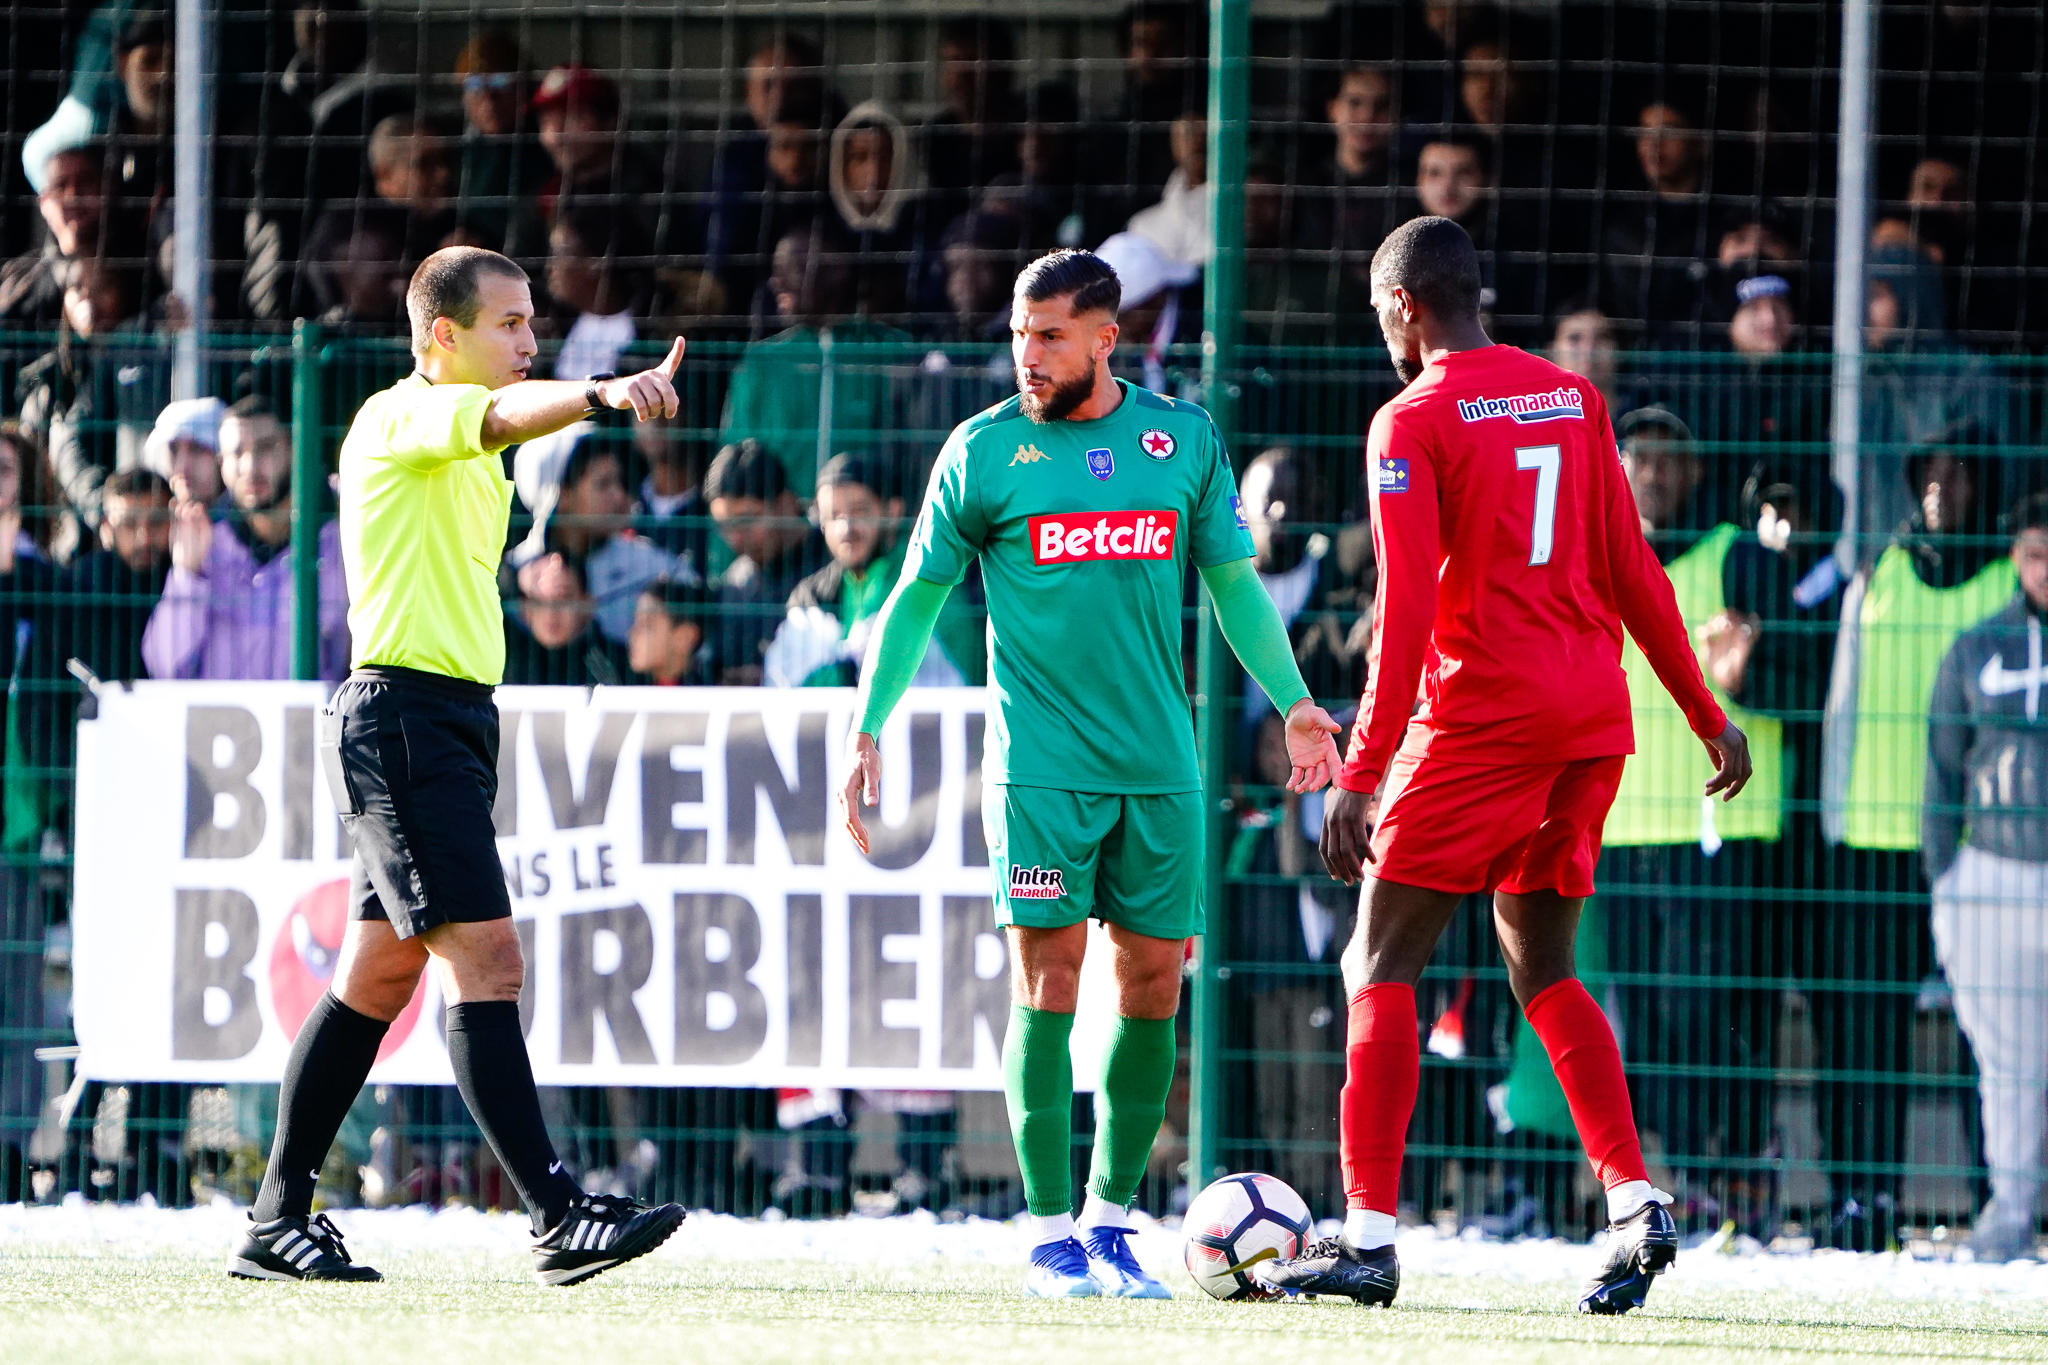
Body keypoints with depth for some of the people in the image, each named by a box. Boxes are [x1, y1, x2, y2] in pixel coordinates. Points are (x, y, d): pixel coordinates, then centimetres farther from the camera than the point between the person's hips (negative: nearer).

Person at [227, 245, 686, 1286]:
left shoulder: (464, 454, 20)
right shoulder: (403, 417, -10)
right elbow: (504, 415, -31)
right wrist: (599, 393, -48)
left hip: (448, 721, 10)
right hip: (403, 716, -10)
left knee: (377, 978, 11)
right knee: (486, 960, -15)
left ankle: (277, 1222, 15)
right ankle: (558, 1219, -20)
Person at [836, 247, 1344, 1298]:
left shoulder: (1184, 439, 6)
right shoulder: (984, 449, 1)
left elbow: (1234, 583, 15)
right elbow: (917, 597, 6)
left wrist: (1293, 703, 10)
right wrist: (865, 728, 0)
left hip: (1160, 766, 3)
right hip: (1040, 765, -3)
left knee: (1153, 979, 3)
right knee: (1049, 973, -8)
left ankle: (1110, 1220, 14)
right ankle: (1049, 1230, -3)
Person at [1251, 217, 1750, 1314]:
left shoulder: (1414, 421, -6)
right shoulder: (1573, 400, 12)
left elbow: (1405, 607, -14)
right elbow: (1631, 572, 13)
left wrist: (1362, 772, -16)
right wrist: (1707, 716, 19)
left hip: (1482, 716, -6)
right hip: (1594, 715, 6)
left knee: (1381, 964, 1)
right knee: (1540, 967, 15)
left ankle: (1367, 1236, -7)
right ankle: (1635, 1205, -1)